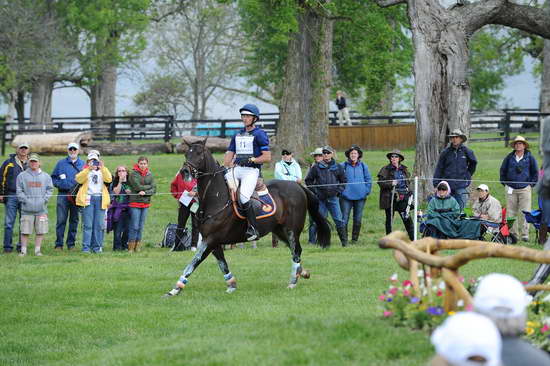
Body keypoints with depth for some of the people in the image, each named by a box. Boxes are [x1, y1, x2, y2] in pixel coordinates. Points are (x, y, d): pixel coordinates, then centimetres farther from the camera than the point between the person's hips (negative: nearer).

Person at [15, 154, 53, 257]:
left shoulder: (46, 176, 9)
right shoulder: (22, 176, 5)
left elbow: (50, 189, 11)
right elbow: (19, 191, 3)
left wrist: (44, 199, -3)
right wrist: (25, 200, -8)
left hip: (41, 209, 2)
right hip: (27, 209, -2)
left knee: (41, 231, 2)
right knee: (25, 231, -2)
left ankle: (37, 250, 11)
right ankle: (23, 250, 6)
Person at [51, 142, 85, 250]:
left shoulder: (83, 164, 11)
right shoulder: (61, 163, 9)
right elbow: (53, 177, 12)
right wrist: (58, 184, -6)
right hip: (63, 194, -1)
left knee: (74, 220, 5)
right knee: (61, 220, -6)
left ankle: (71, 243, 13)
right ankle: (59, 244, -3)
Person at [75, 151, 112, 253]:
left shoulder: (102, 171, 18)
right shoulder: (85, 171, 12)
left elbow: (109, 179, -2)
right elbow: (79, 179, -9)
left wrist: (103, 168, -12)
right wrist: (88, 168, -15)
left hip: (100, 199, 2)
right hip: (88, 198, -2)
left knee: (99, 225, 0)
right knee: (88, 225, -7)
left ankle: (97, 246, 5)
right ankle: (86, 247, -6)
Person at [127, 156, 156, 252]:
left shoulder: (150, 175, 10)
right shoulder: (133, 174, -4)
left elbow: (154, 189, 3)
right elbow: (137, 187, -14)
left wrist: (145, 192, -13)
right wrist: (149, 186, -3)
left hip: (146, 203, 4)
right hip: (135, 202, -4)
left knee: (141, 227, 7)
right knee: (134, 226, -7)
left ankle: (137, 247, 12)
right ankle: (131, 247, -3)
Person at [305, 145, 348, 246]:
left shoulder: (338, 167, 6)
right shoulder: (316, 167, 2)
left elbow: (343, 181, 16)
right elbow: (308, 180, 9)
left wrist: (338, 191, 3)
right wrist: (314, 191, -1)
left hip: (333, 197, 0)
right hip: (320, 198, 0)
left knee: (338, 220, -4)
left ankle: (344, 241, 0)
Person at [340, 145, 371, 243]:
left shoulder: (363, 166, 7)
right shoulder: (343, 166, 1)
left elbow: (368, 180, 14)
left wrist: (367, 191, 5)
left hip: (360, 196, 2)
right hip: (346, 196, -2)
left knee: (358, 219, 6)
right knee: (344, 218, -7)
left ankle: (355, 239, 15)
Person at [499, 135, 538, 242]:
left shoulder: (530, 158, 3)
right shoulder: (509, 157, 6)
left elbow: (535, 172, 11)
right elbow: (502, 170, 16)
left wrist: (532, 184, 5)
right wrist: (504, 183, 10)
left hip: (525, 189, -2)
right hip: (511, 189, 2)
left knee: (524, 212, -5)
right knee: (511, 212, 1)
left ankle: (524, 234, -2)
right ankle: (513, 233, 6)